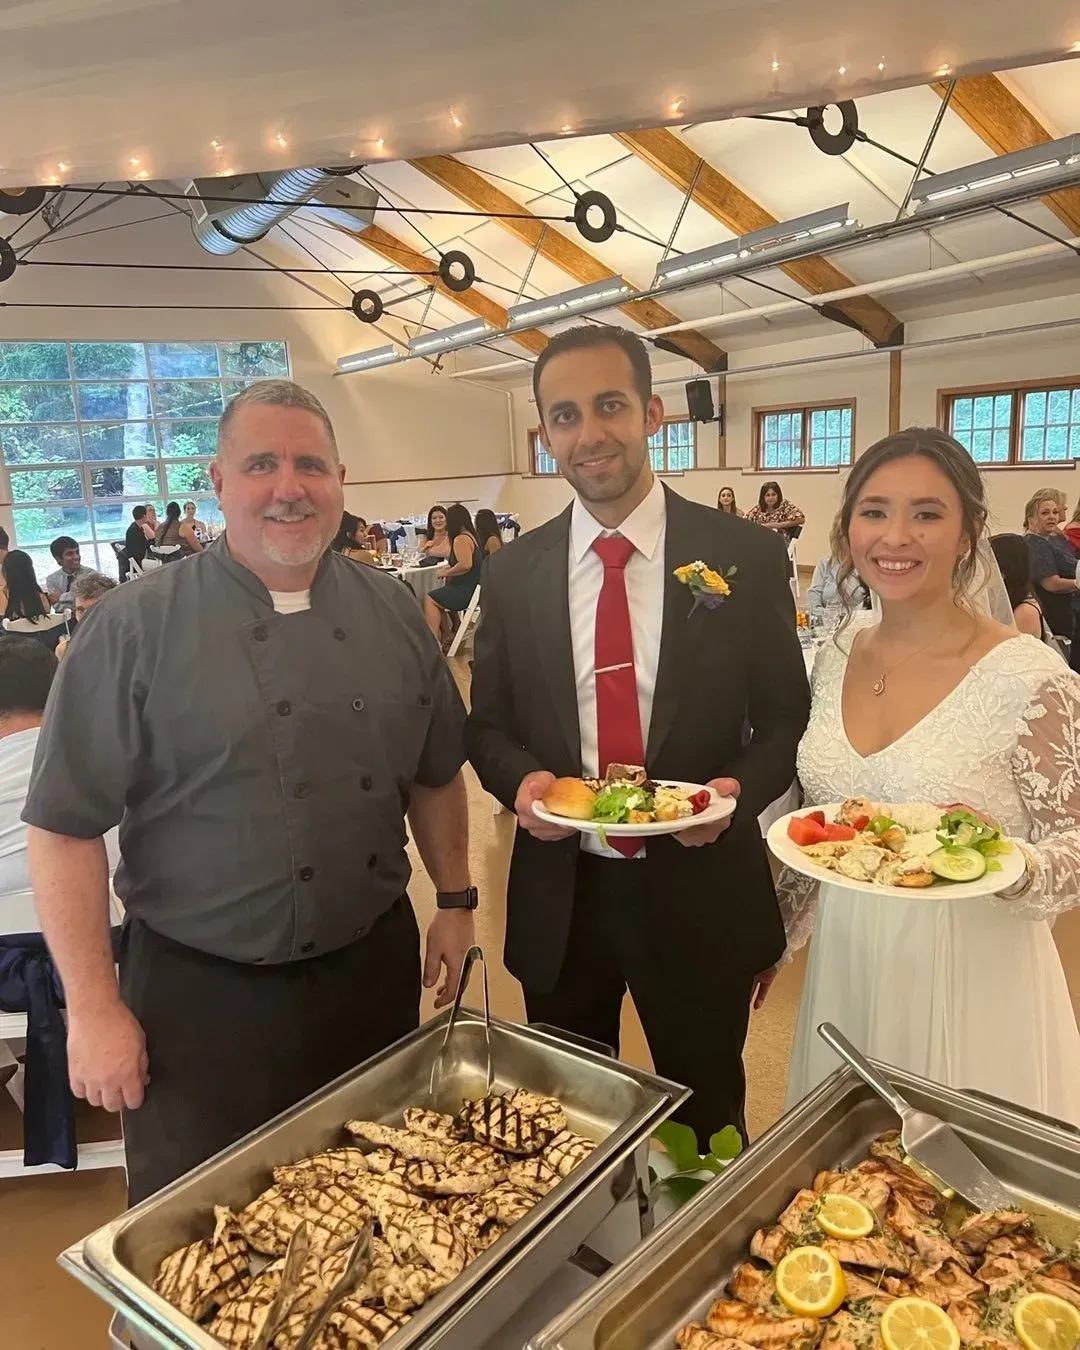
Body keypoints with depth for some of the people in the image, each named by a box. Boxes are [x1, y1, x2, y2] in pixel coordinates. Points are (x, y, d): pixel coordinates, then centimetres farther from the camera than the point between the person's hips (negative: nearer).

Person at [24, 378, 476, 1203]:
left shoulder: (393, 614, 1)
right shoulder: (138, 629, -12)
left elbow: (437, 772, 10)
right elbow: (65, 826, -10)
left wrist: (455, 901, 9)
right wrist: (94, 1008, -9)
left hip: (375, 970, 4)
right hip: (202, 995, -3)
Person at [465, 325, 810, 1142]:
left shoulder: (746, 558, -8)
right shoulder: (513, 574, -1)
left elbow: (787, 719, 0)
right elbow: (488, 725, 7)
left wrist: (740, 788, -20)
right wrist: (521, 779, -14)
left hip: (699, 894, -1)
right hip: (558, 897, 2)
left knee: (707, 1129, 22)